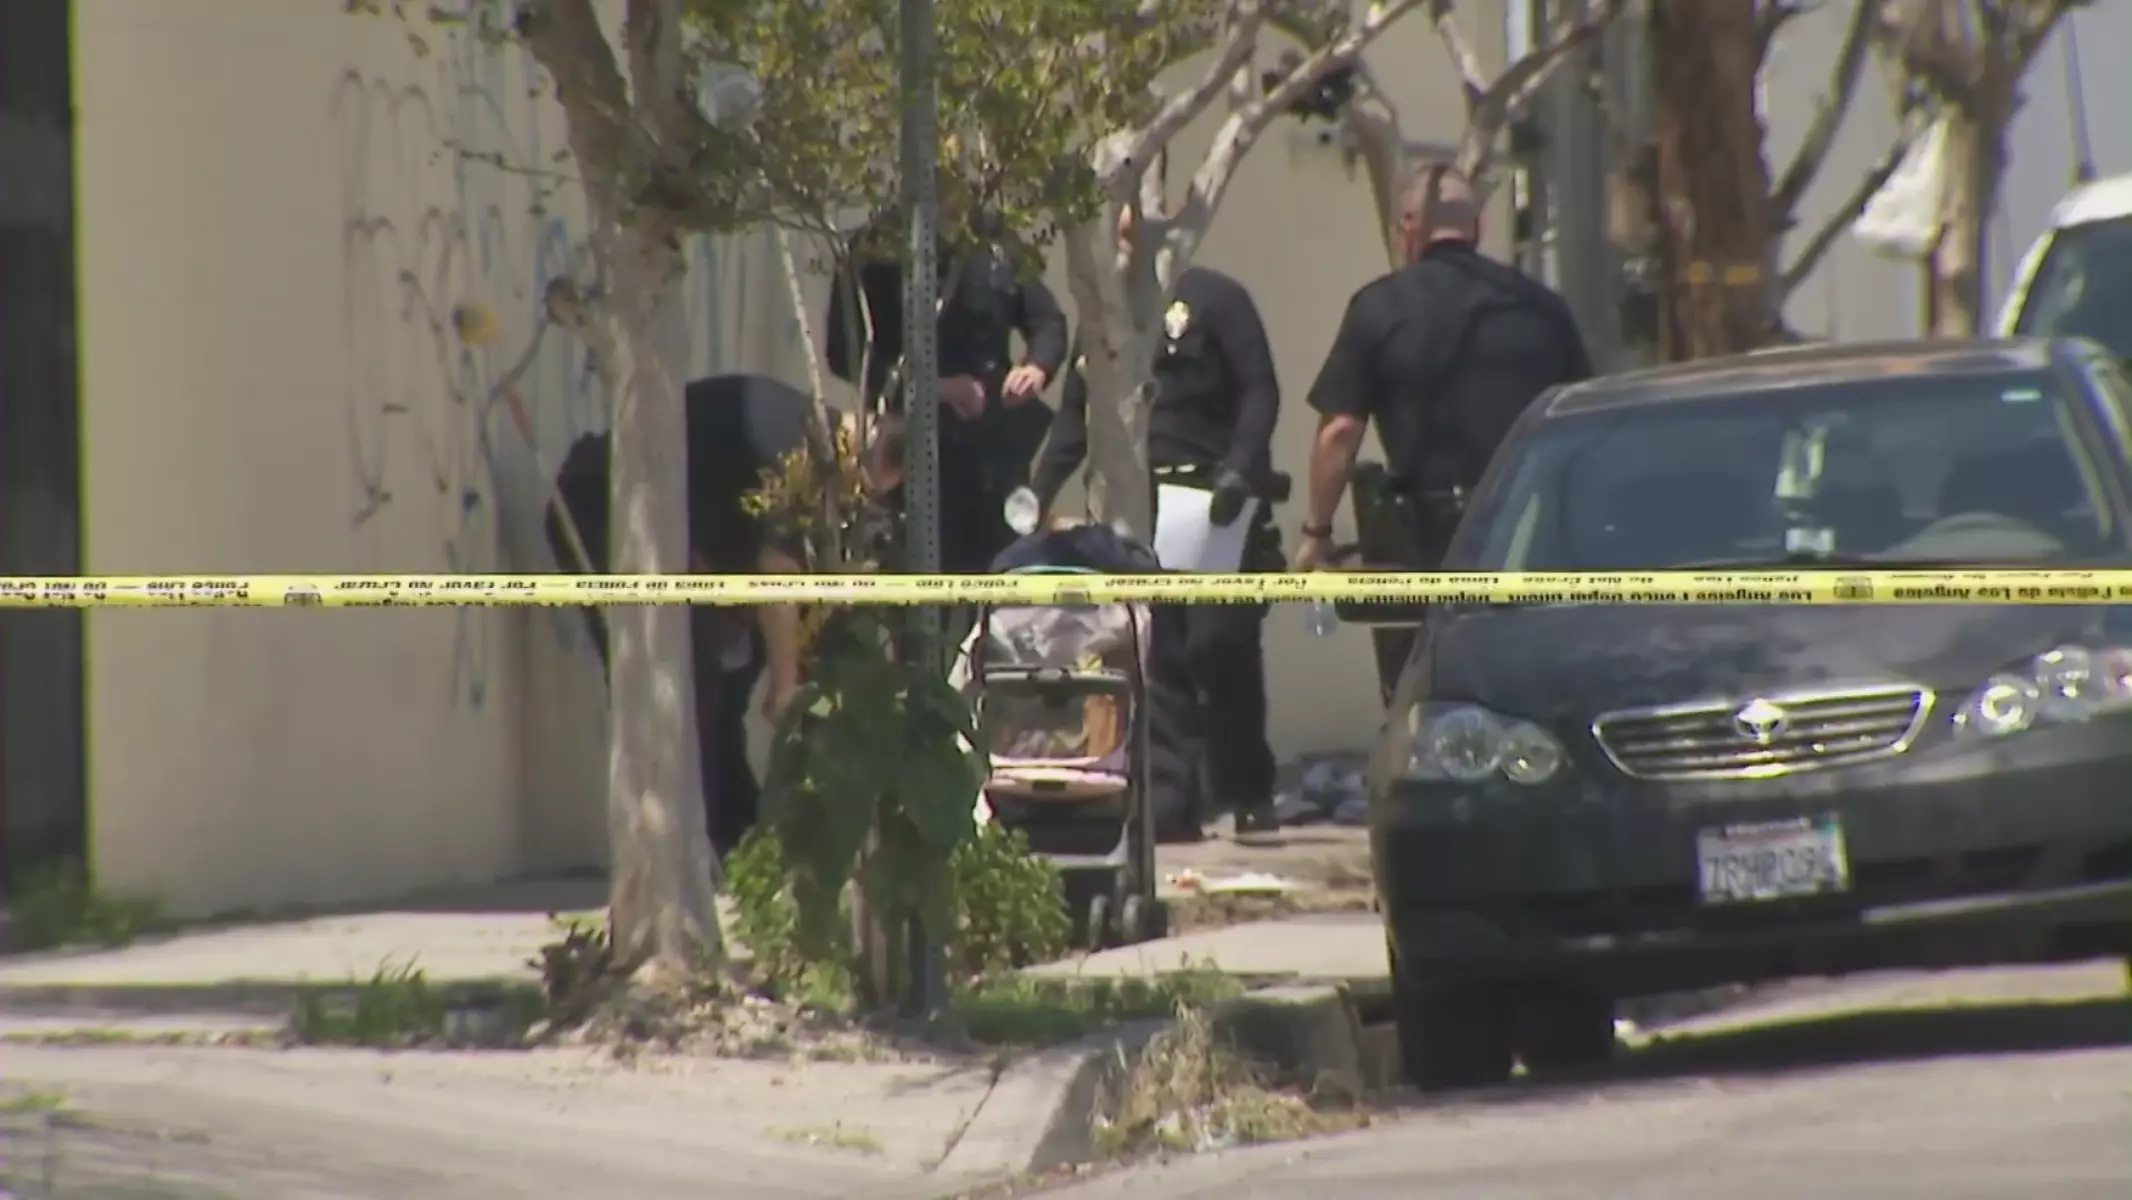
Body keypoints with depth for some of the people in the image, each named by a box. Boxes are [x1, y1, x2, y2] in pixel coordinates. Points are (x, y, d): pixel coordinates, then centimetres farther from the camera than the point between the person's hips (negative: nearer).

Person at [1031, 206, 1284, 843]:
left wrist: (1239, 469, -18)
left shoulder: (1213, 300, 2)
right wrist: (1038, 493, 7)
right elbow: (1075, 420, 20)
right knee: (1155, 659, -2)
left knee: (1219, 645, -8)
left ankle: (1247, 792, 5)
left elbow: (1260, 391, -4)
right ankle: (1171, 799, -2)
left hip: (1215, 506, -5)